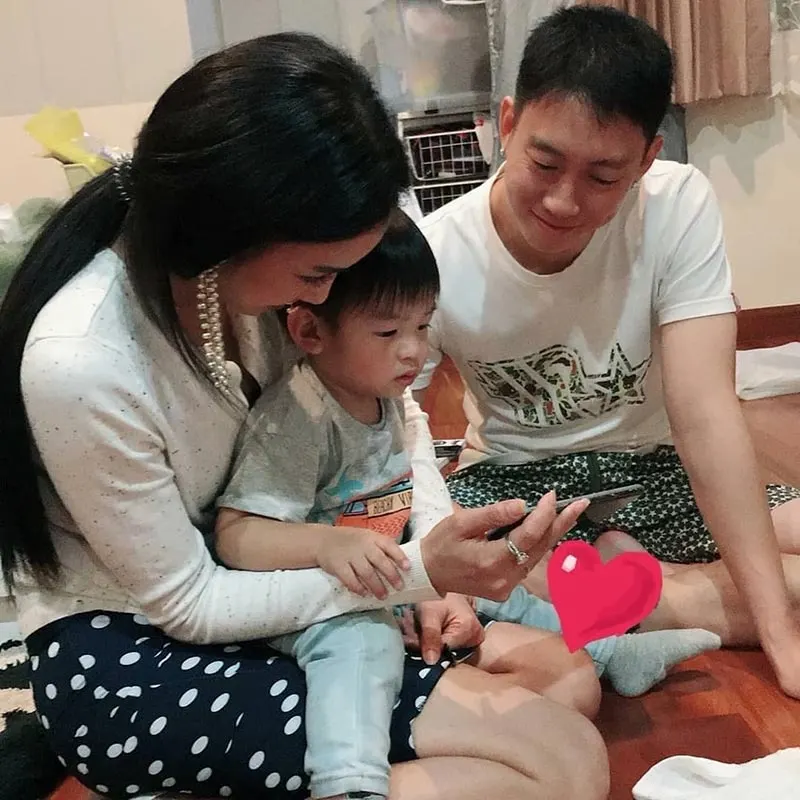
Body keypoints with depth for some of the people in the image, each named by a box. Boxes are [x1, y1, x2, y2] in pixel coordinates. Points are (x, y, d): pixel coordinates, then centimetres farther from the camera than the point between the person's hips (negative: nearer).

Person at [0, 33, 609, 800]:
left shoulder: (242, 265, -12)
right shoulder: (79, 363, -31)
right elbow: (187, 607, -19)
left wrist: (436, 556, -9)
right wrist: (417, 570, -25)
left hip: (244, 584, 7)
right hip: (125, 662, -7)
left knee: (561, 672, 2)